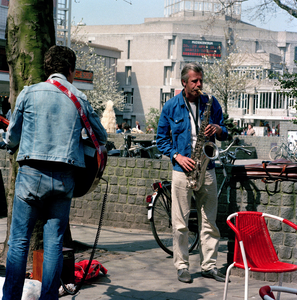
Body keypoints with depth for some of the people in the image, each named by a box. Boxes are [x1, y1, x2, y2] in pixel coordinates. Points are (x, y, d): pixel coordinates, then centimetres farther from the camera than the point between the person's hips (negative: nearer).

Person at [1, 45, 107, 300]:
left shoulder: (29, 93, 3)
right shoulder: (80, 99, 7)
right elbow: (102, 138, 17)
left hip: (32, 173, -1)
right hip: (65, 177, 1)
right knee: (54, 242, 6)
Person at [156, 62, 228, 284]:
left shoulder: (211, 103, 7)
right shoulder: (171, 107, 2)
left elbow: (224, 134, 14)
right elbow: (161, 138, 6)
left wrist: (218, 129, -10)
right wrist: (177, 156, -9)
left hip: (207, 169, 2)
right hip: (182, 169, -2)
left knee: (209, 221, 5)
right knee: (180, 222, 0)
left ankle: (209, 265, 13)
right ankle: (182, 266, 10)